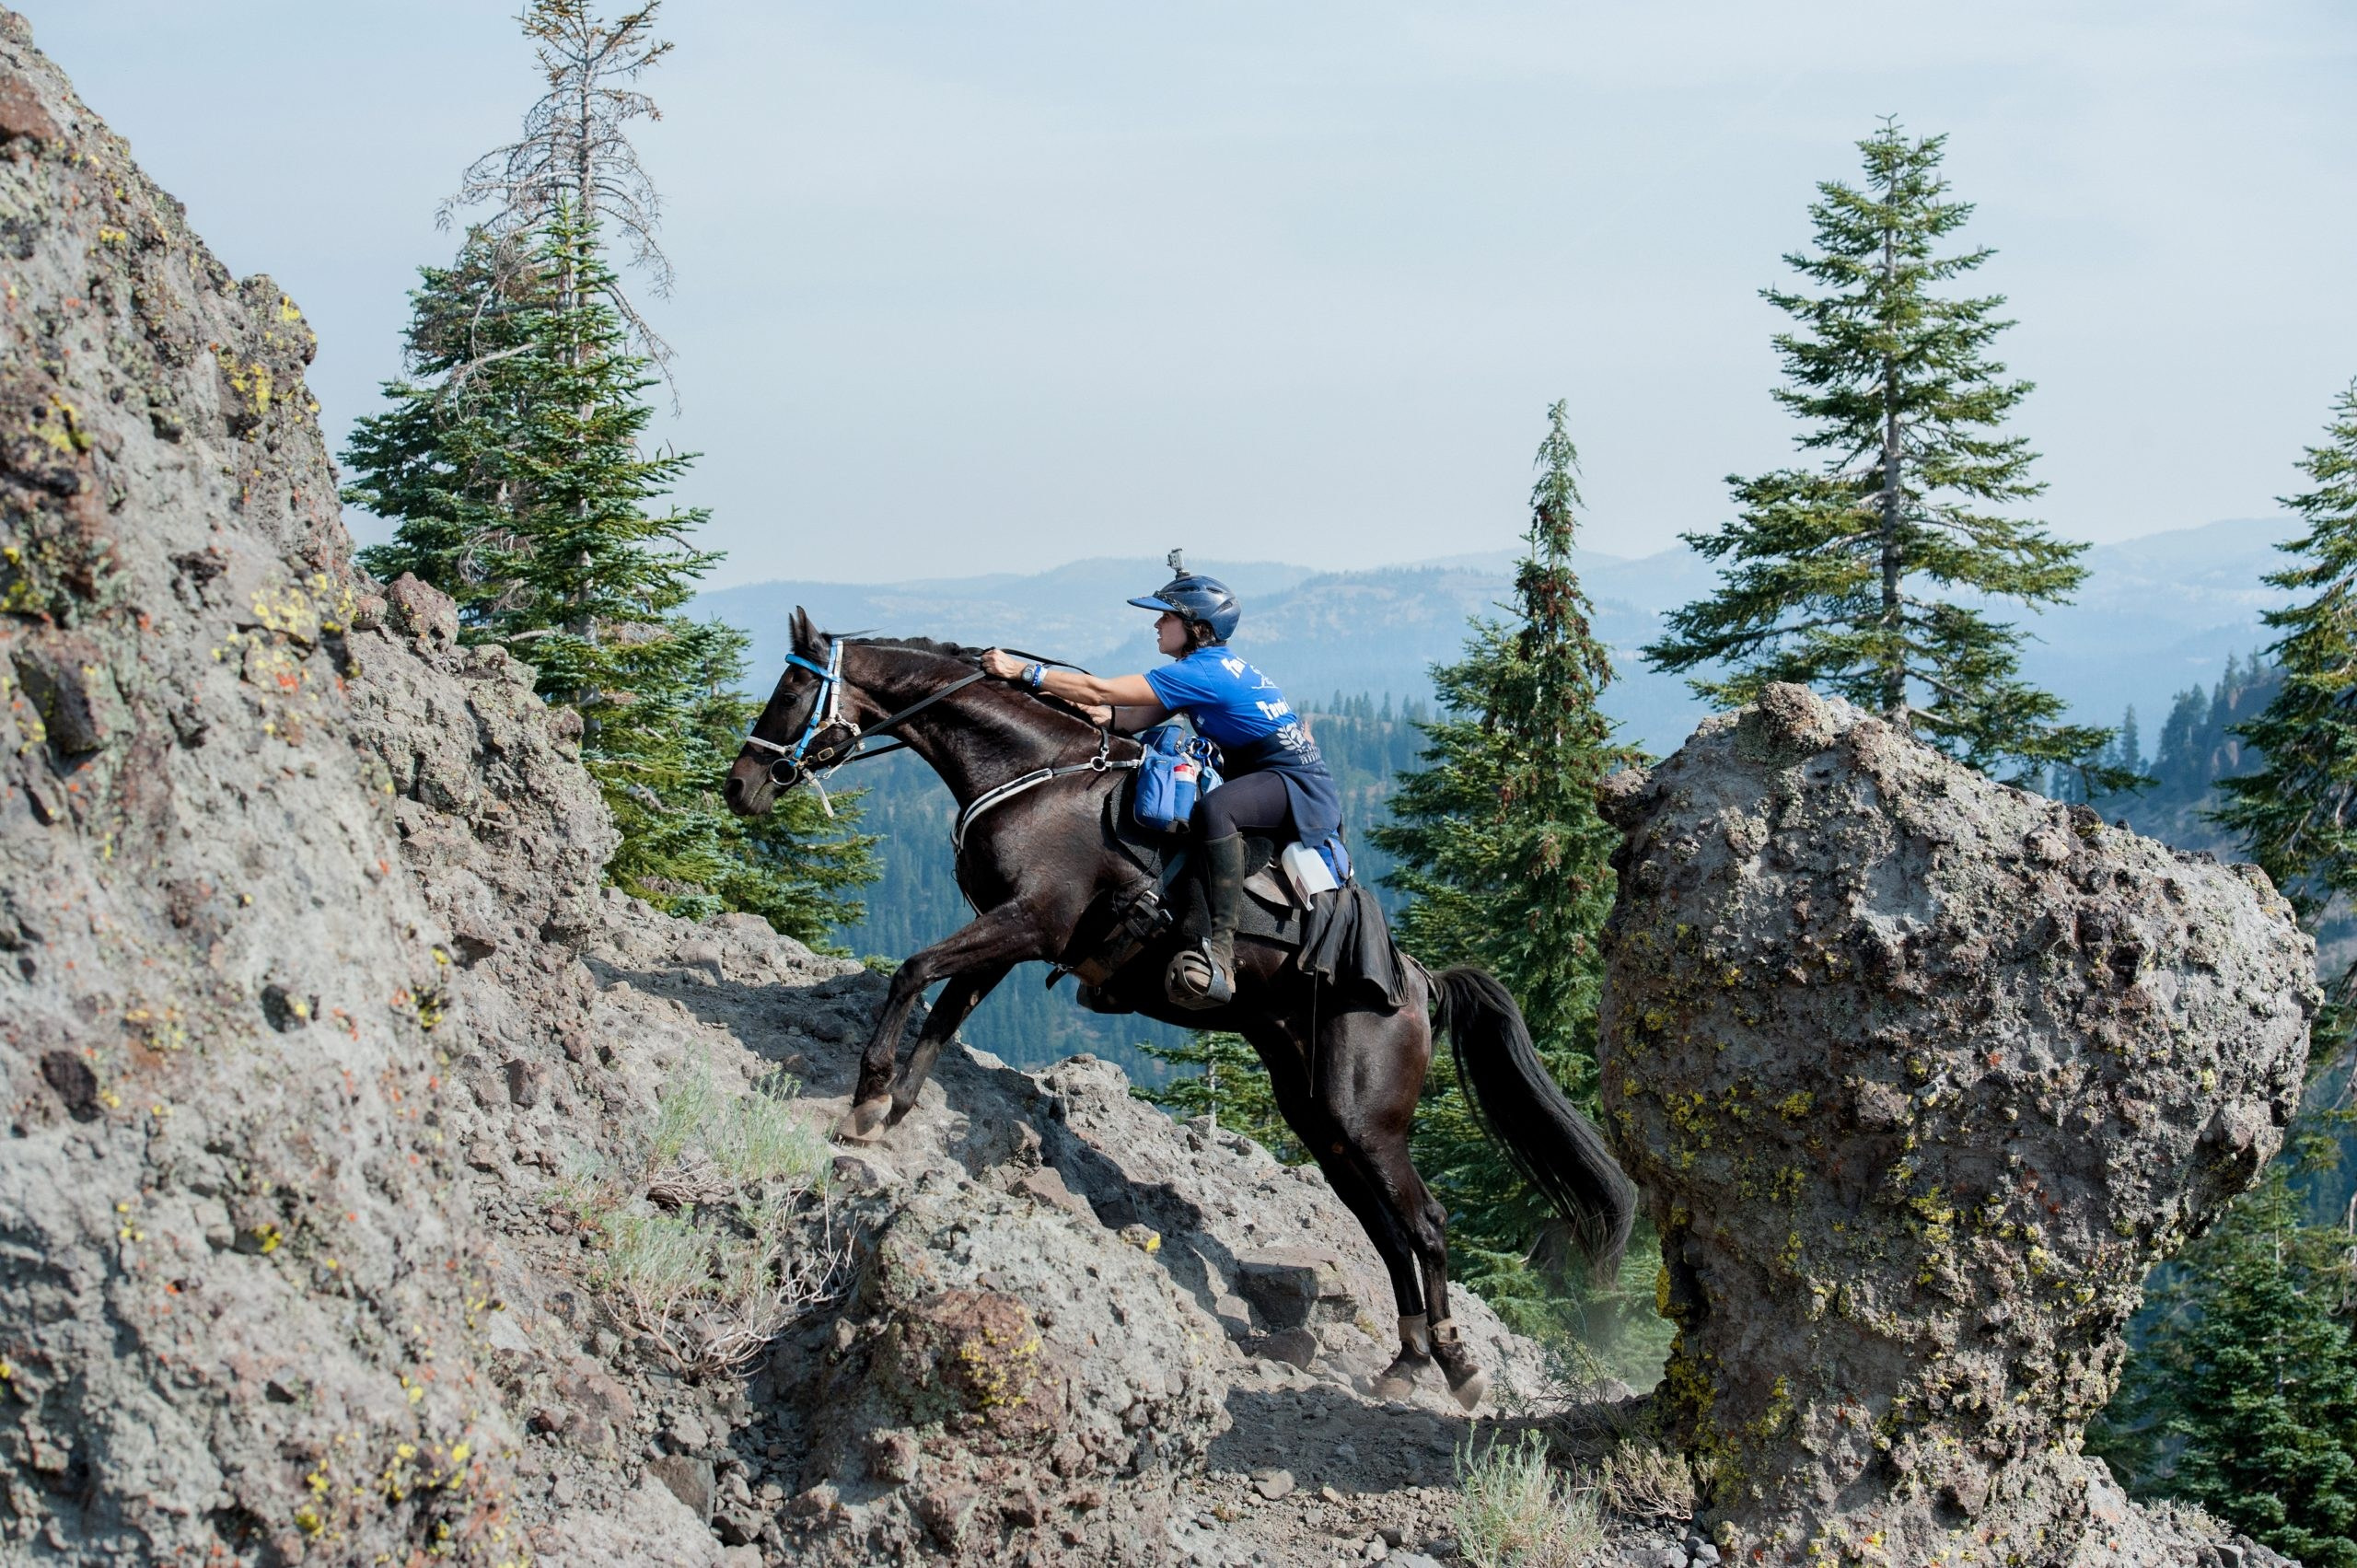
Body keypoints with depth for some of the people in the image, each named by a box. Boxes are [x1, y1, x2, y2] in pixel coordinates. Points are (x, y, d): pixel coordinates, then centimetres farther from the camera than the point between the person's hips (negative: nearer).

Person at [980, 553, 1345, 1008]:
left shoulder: (1201, 672, -19)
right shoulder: (1213, 666, 12)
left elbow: (1102, 689, -20)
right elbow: (1142, 718, 7)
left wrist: (1022, 671, -16)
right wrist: (1104, 716, -14)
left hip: (1298, 785, -11)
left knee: (1214, 809, -39)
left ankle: (1219, 955, -47)